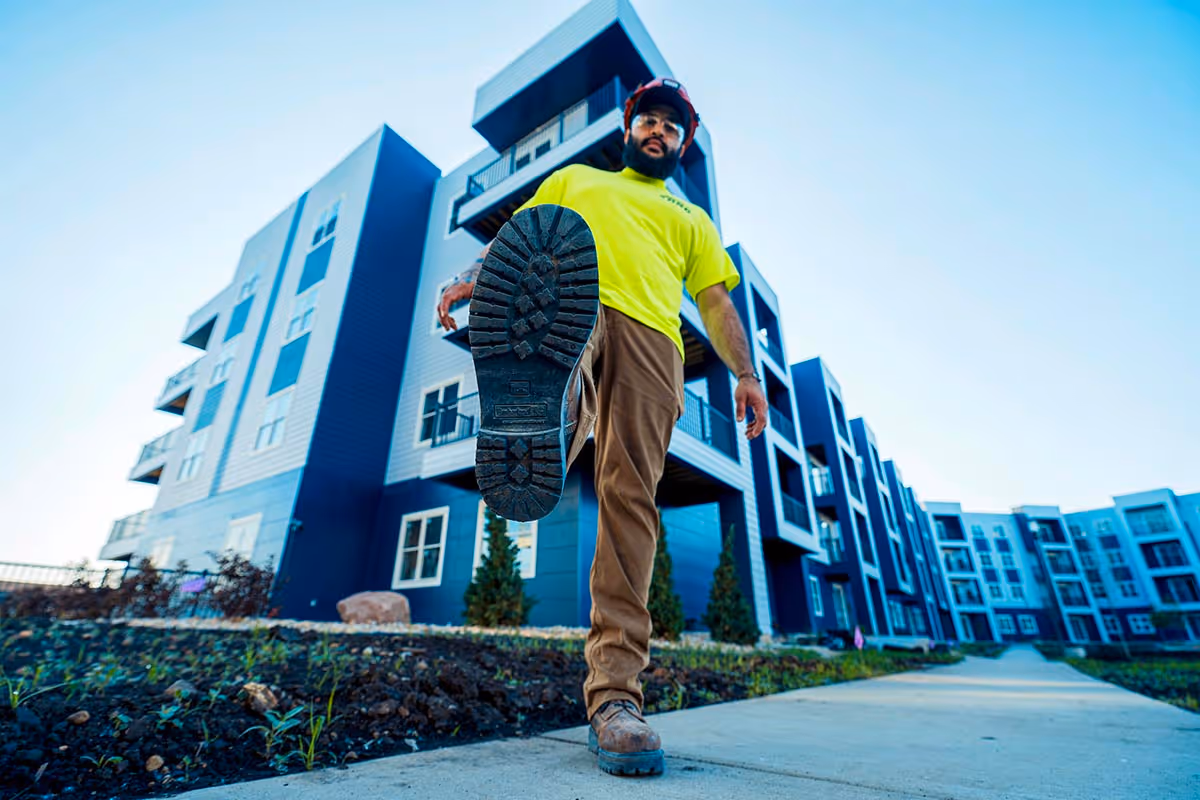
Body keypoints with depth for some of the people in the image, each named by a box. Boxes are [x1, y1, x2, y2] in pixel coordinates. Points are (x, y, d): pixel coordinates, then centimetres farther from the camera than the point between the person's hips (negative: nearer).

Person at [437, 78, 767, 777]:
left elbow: (717, 301, 23)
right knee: (558, 232, -33)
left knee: (630, 498, -16)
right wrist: (472, 277, 2)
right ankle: (548, 422, -59)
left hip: (650, 339, 1)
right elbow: (521, 237, 25)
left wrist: (746, 373, 5)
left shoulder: (692, 221, 36)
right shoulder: (573, 180, 38)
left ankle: (615, 695, -11)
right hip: (562, 318, 0)